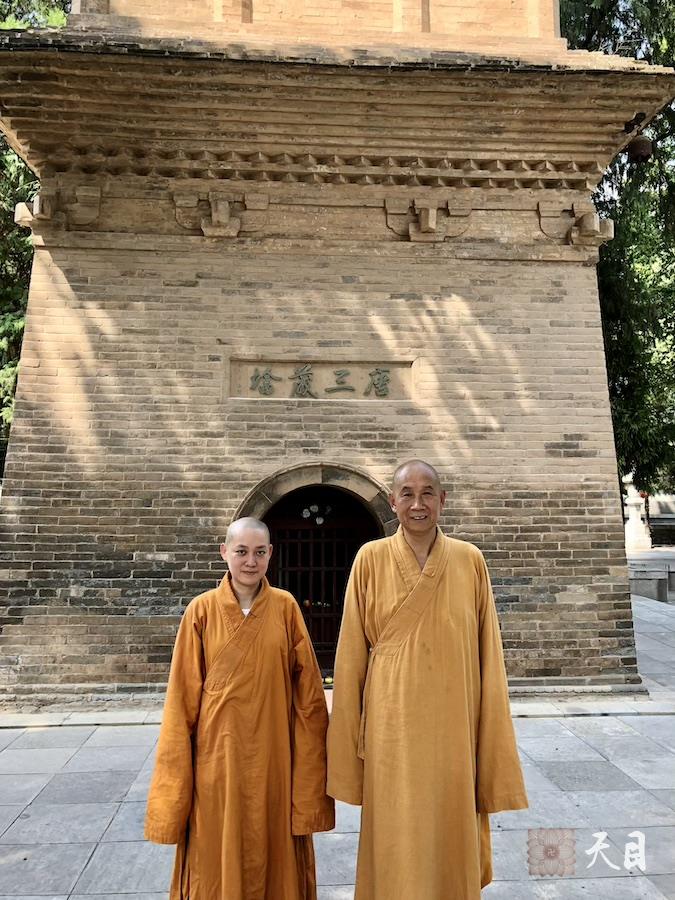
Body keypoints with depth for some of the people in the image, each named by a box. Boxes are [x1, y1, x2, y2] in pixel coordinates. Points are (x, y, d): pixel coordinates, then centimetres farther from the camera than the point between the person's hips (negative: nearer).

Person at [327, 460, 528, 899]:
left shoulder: (470, 560, -2)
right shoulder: (371, 559, -6)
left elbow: (488, 651, 2)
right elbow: (352, 652, -2)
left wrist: (492, 735, 2)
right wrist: (350, 736, 0)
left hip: (454, 722, 1)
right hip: (393, 722, -1)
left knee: (453, 831, 16)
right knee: (397, 839, 10)